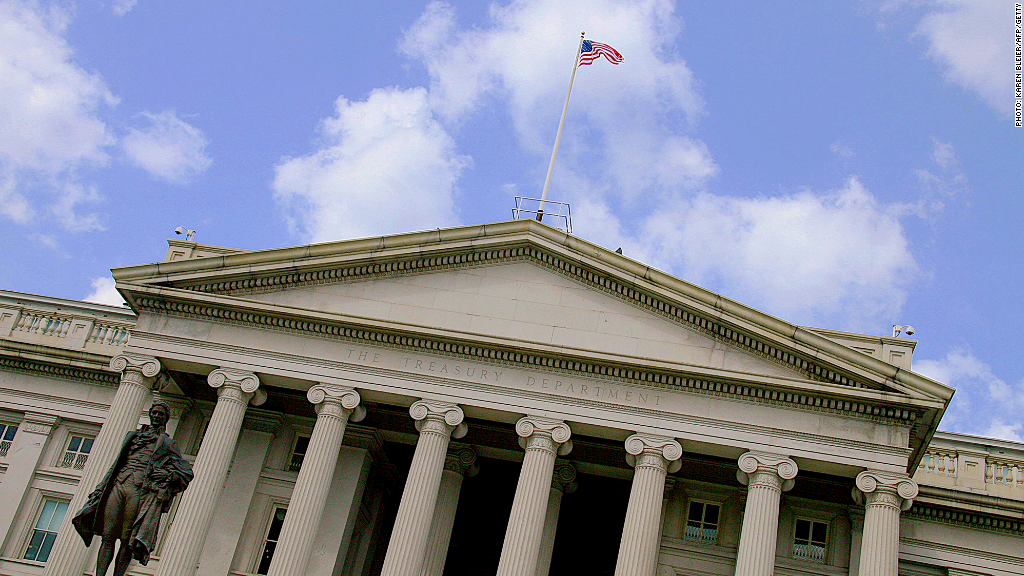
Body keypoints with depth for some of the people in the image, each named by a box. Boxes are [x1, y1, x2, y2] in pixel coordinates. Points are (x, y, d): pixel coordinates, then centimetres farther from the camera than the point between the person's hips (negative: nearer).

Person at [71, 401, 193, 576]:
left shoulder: (167, 443, 18)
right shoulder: (134, 435, 27)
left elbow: (187, 472, 14)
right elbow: (117, 462, 25)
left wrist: (169, 478, -2)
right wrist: (100, 490, 15)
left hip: (140, 489, -3)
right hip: (118, 484, 3)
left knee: (126, 540, -10)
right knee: (107, 537, -7)